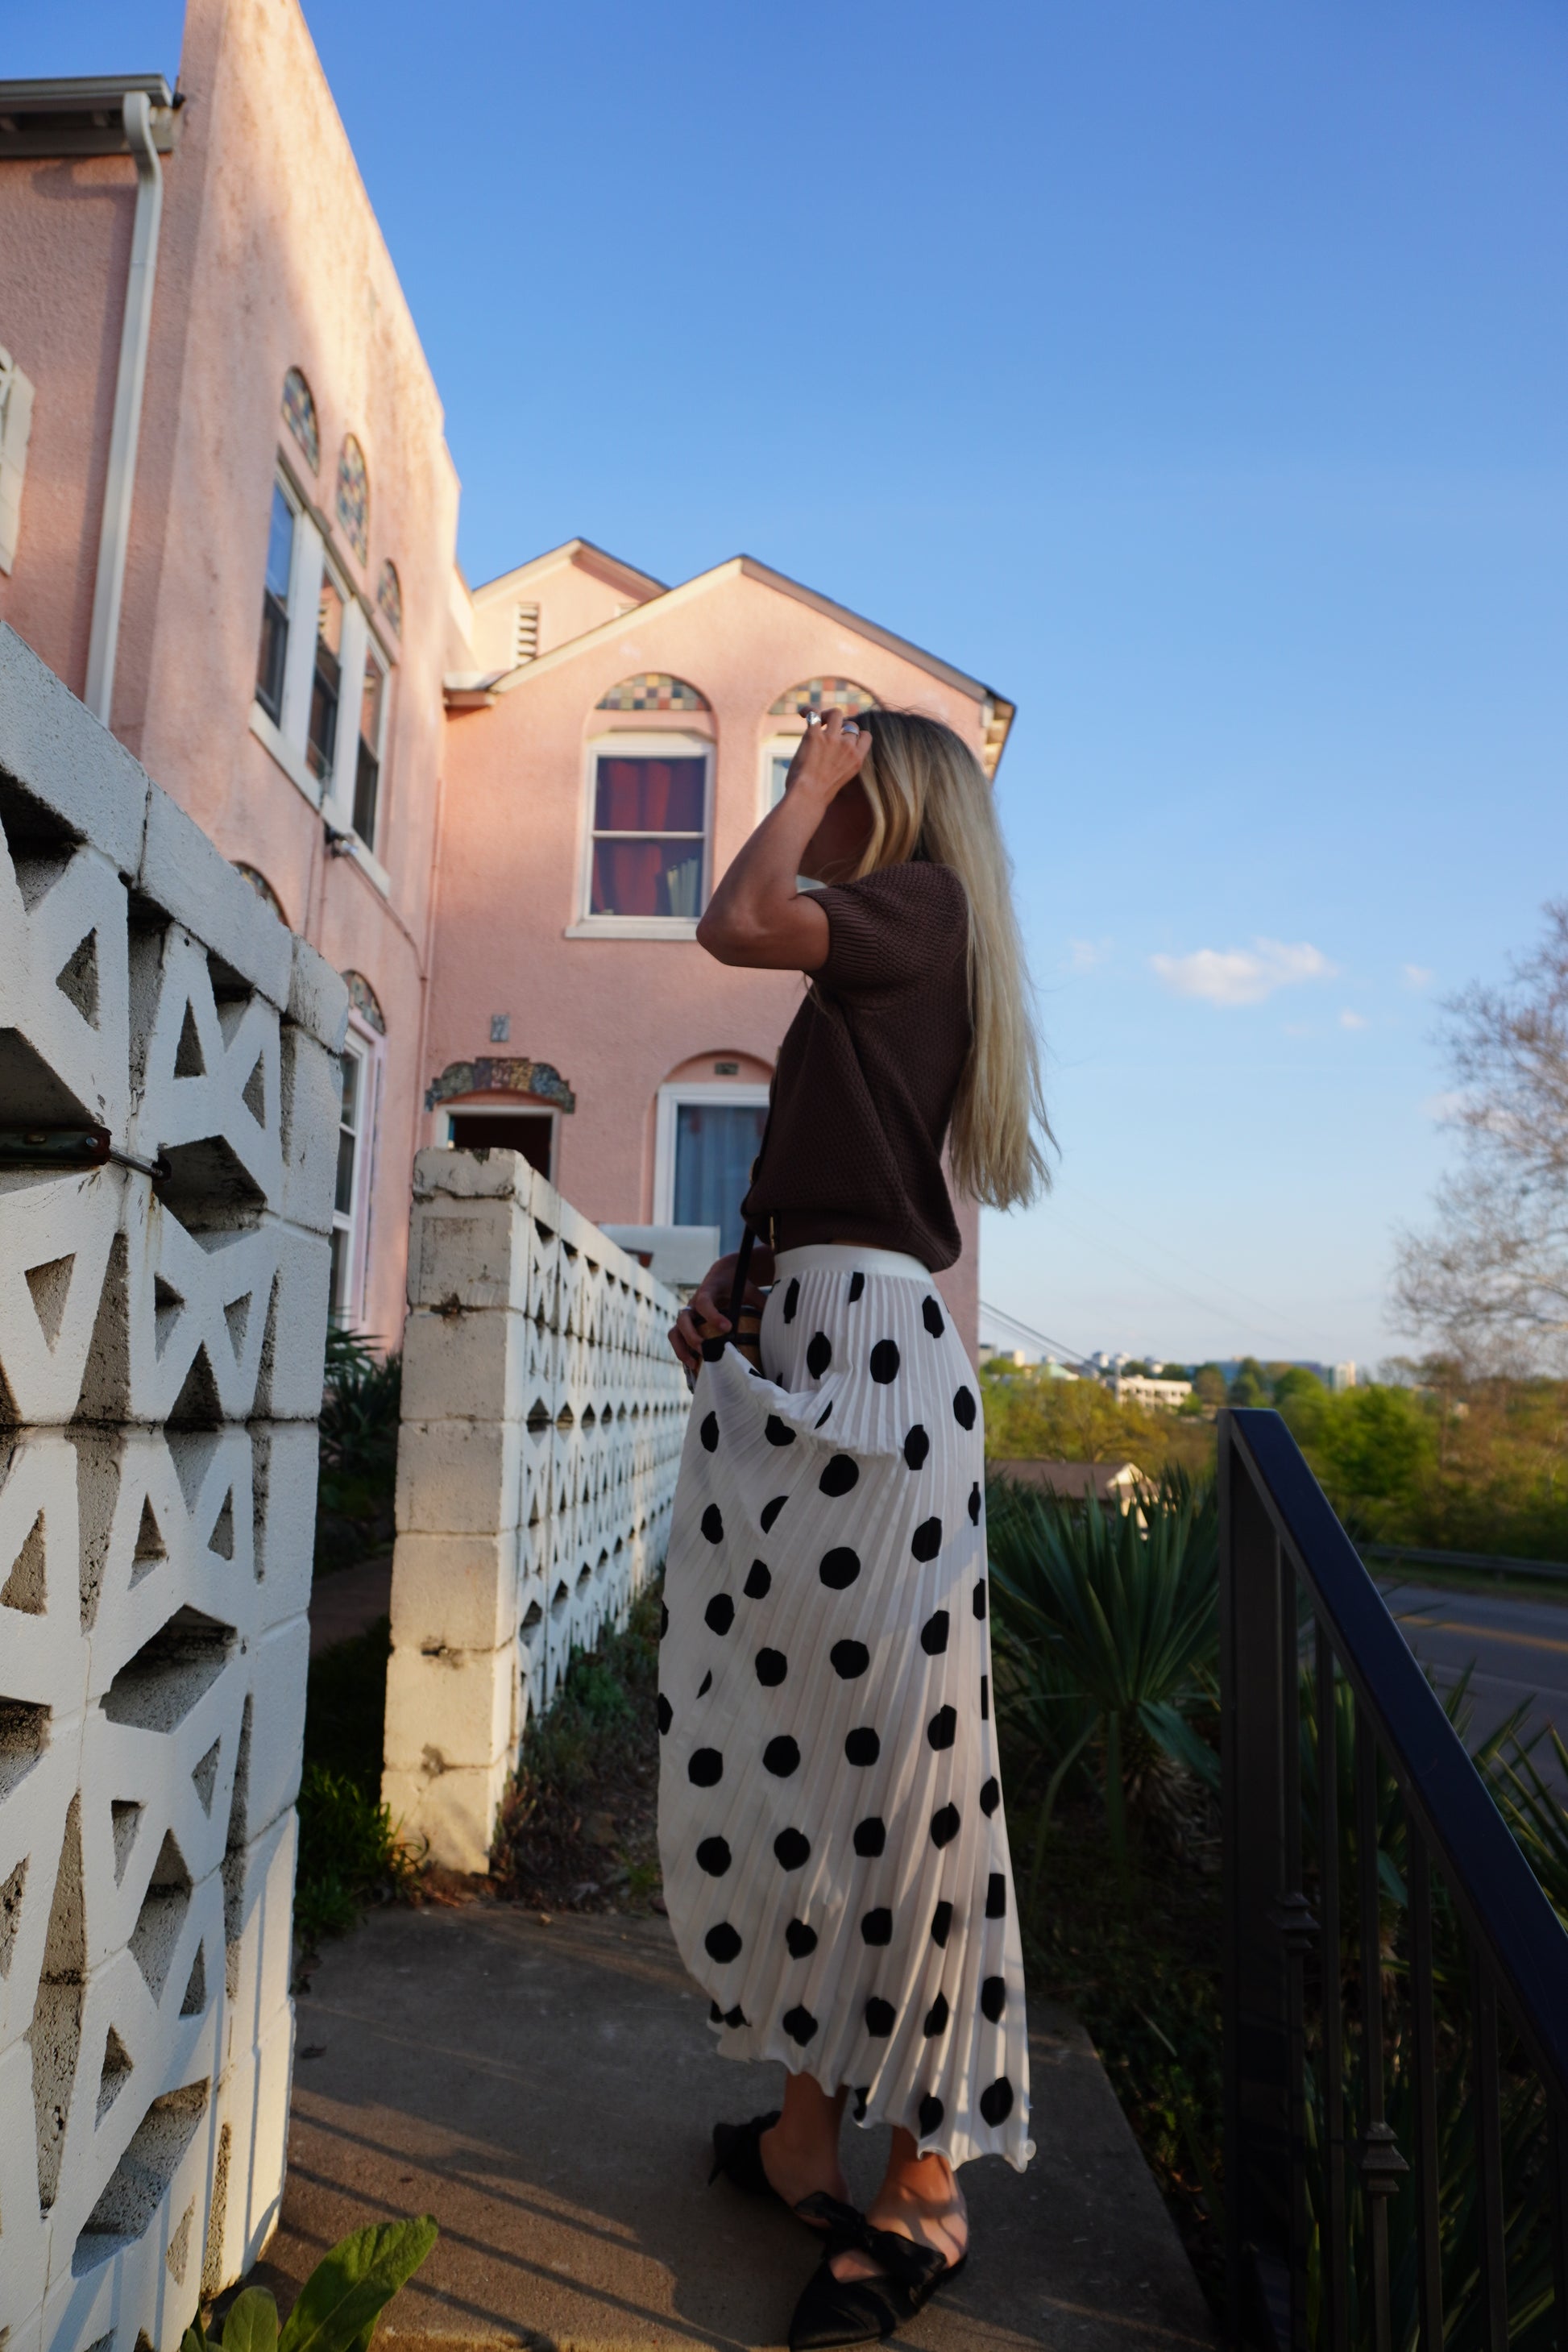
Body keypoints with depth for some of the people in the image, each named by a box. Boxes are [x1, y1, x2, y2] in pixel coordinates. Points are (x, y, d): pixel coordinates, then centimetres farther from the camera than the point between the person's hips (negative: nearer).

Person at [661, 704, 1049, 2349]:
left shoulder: (923, 900, 0)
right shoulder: (875, 960, 25)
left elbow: (735, 921, -15)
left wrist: (813, 780, 1)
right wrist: (730, 1279, 8)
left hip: (863, 1349, -10)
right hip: (792, 1350, 10)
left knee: (888, 1755, -5)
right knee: (757, 1744, 10)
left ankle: (925, 2188, 7)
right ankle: (805, 2126, 23)